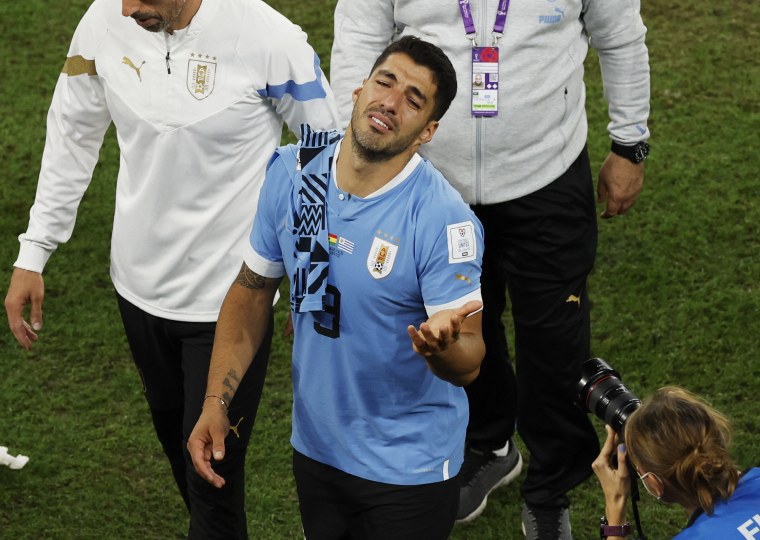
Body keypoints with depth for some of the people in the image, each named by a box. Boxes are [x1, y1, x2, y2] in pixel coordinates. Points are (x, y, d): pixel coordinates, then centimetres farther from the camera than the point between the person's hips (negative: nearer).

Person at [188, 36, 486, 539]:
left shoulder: (443, 219, -24)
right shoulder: (292, 172, -9)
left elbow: (468, 364, -22)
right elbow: (253, 290, 2)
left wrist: (443, 347, -45)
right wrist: (216, 401, -6)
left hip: (410, 469, -5)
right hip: (314, 446, 5)